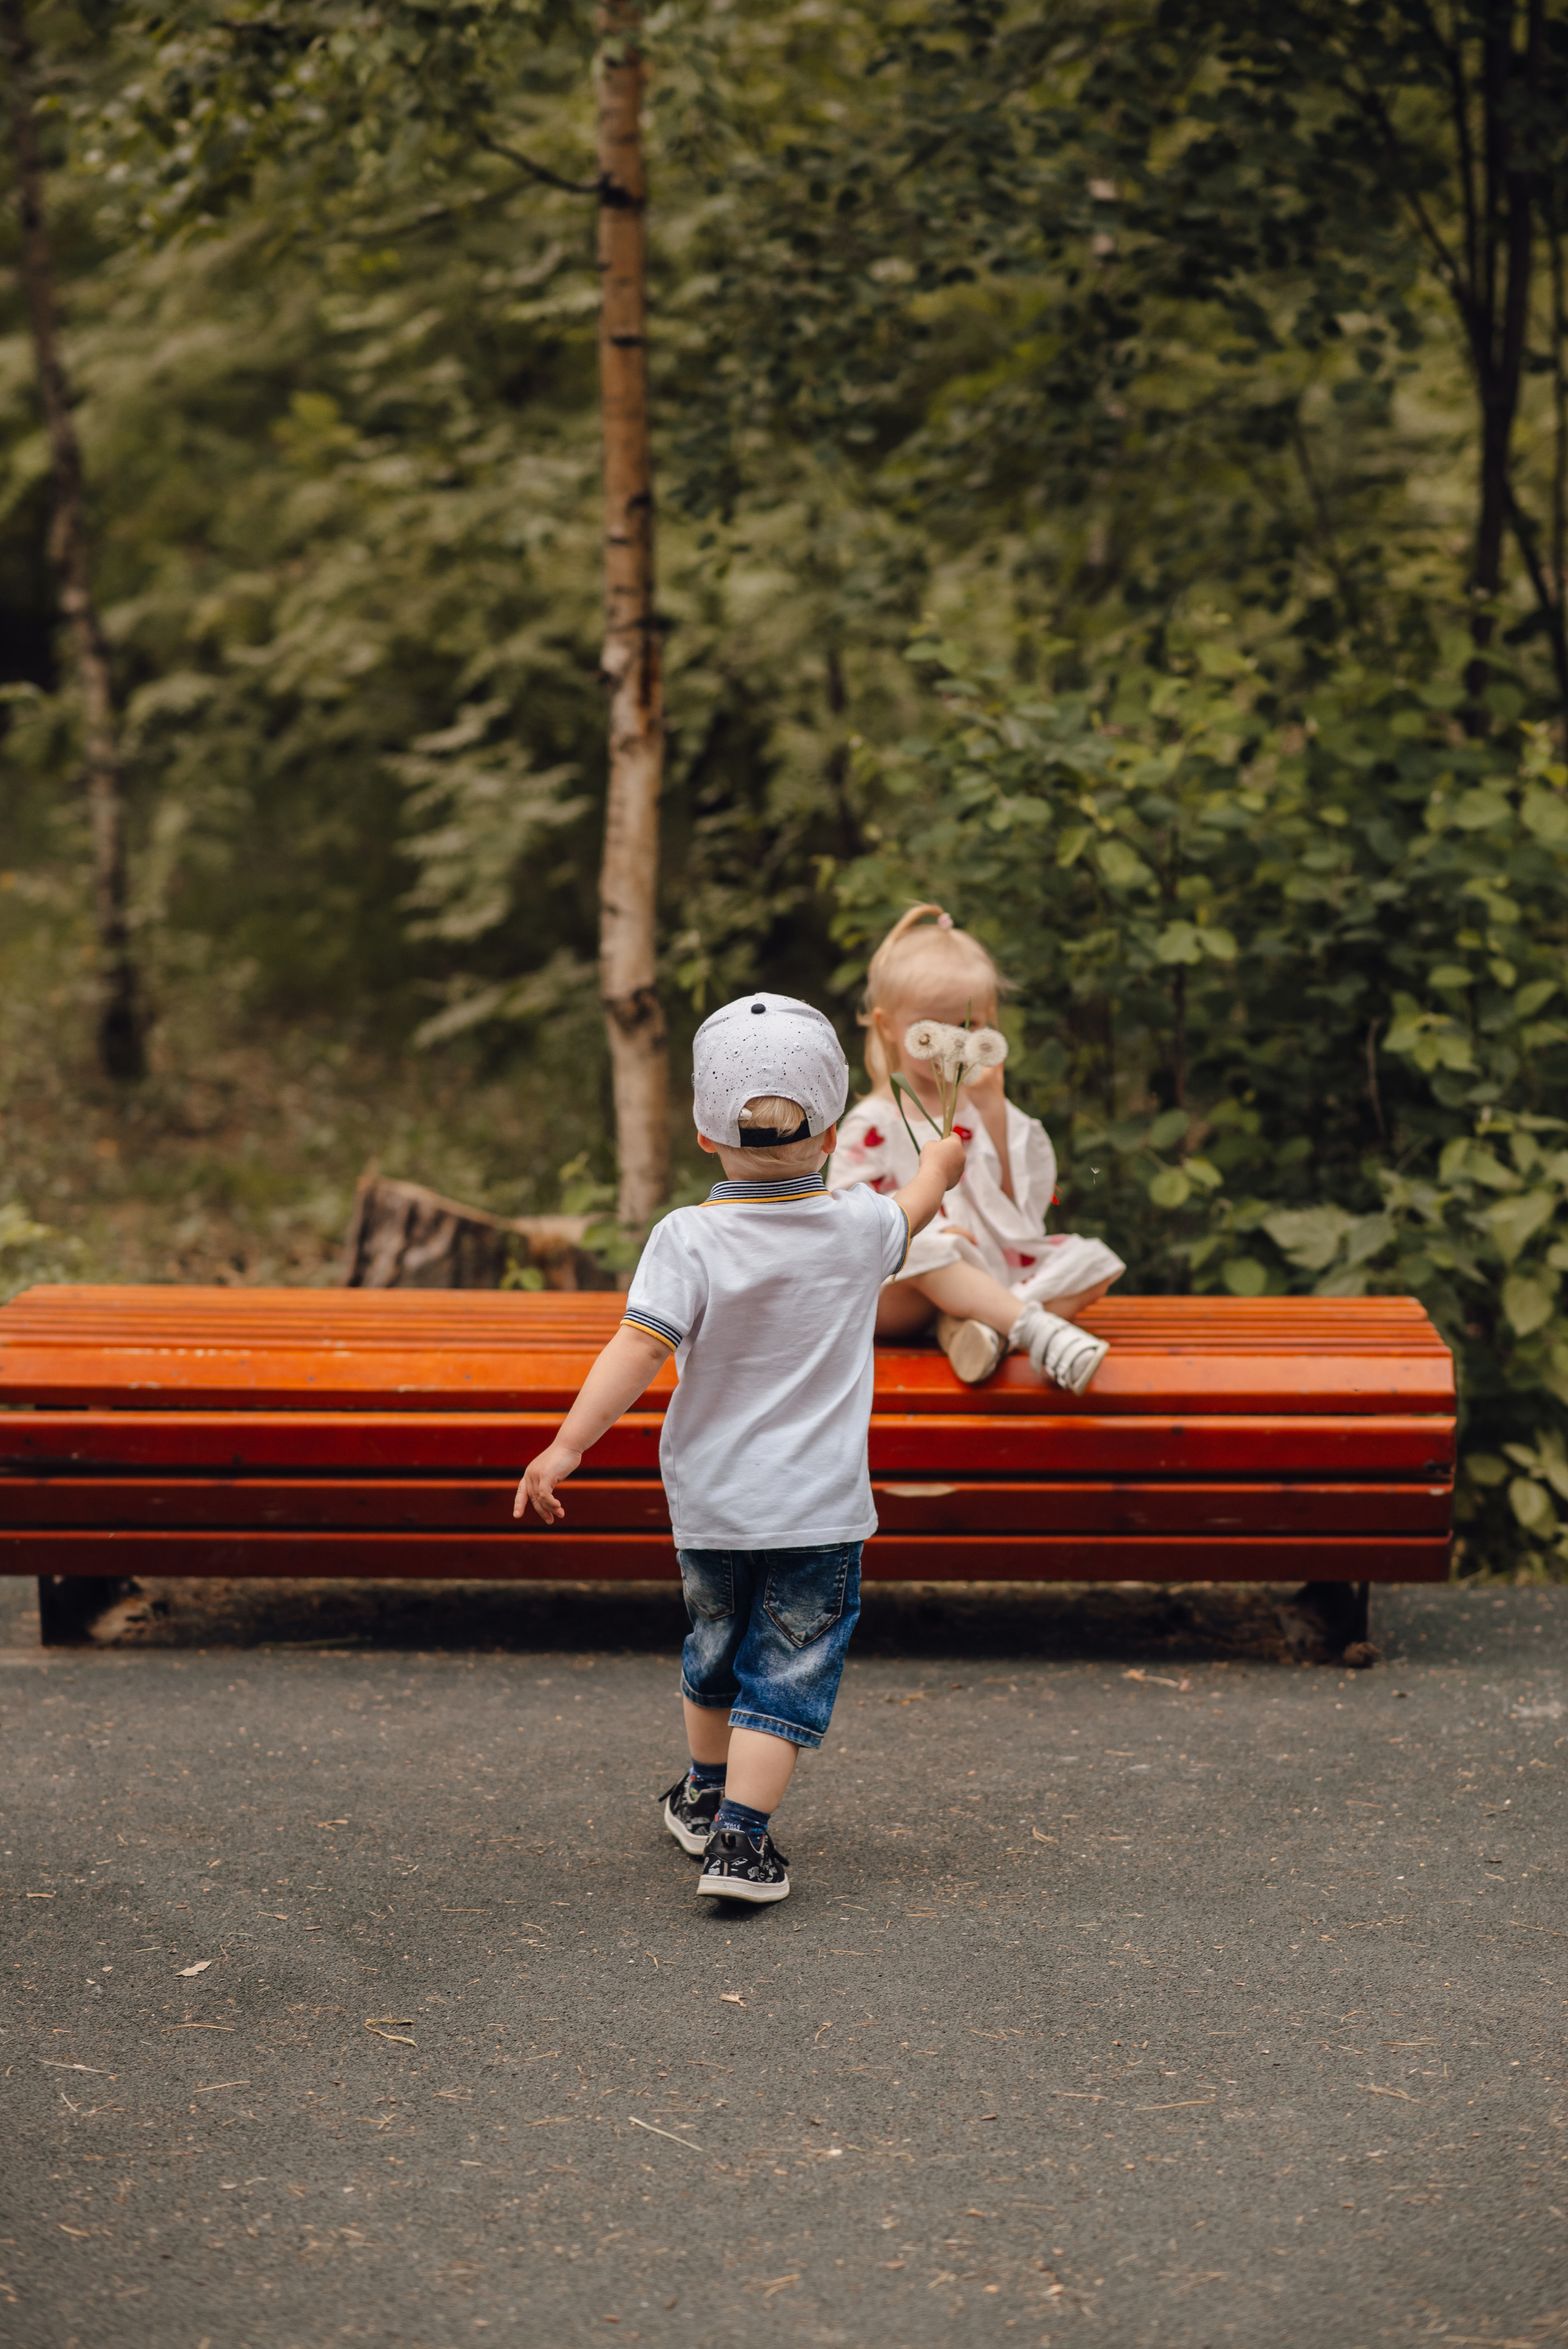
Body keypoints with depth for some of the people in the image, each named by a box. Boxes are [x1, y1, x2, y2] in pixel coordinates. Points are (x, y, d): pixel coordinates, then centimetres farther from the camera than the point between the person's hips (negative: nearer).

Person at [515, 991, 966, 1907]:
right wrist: (940, 1163, 40)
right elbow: (919, 1201, 18)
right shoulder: (861, 1227, -5)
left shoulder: (688, 1240, -13)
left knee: (716, 1650, 22)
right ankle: (741, 1835, -8)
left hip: (710, 1505, 1)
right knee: (788, 1672, 2)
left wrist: (568, 1445, -21)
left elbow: (640, 1347, -22)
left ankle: (705, 1795, 40)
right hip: (820, 1509, -1)